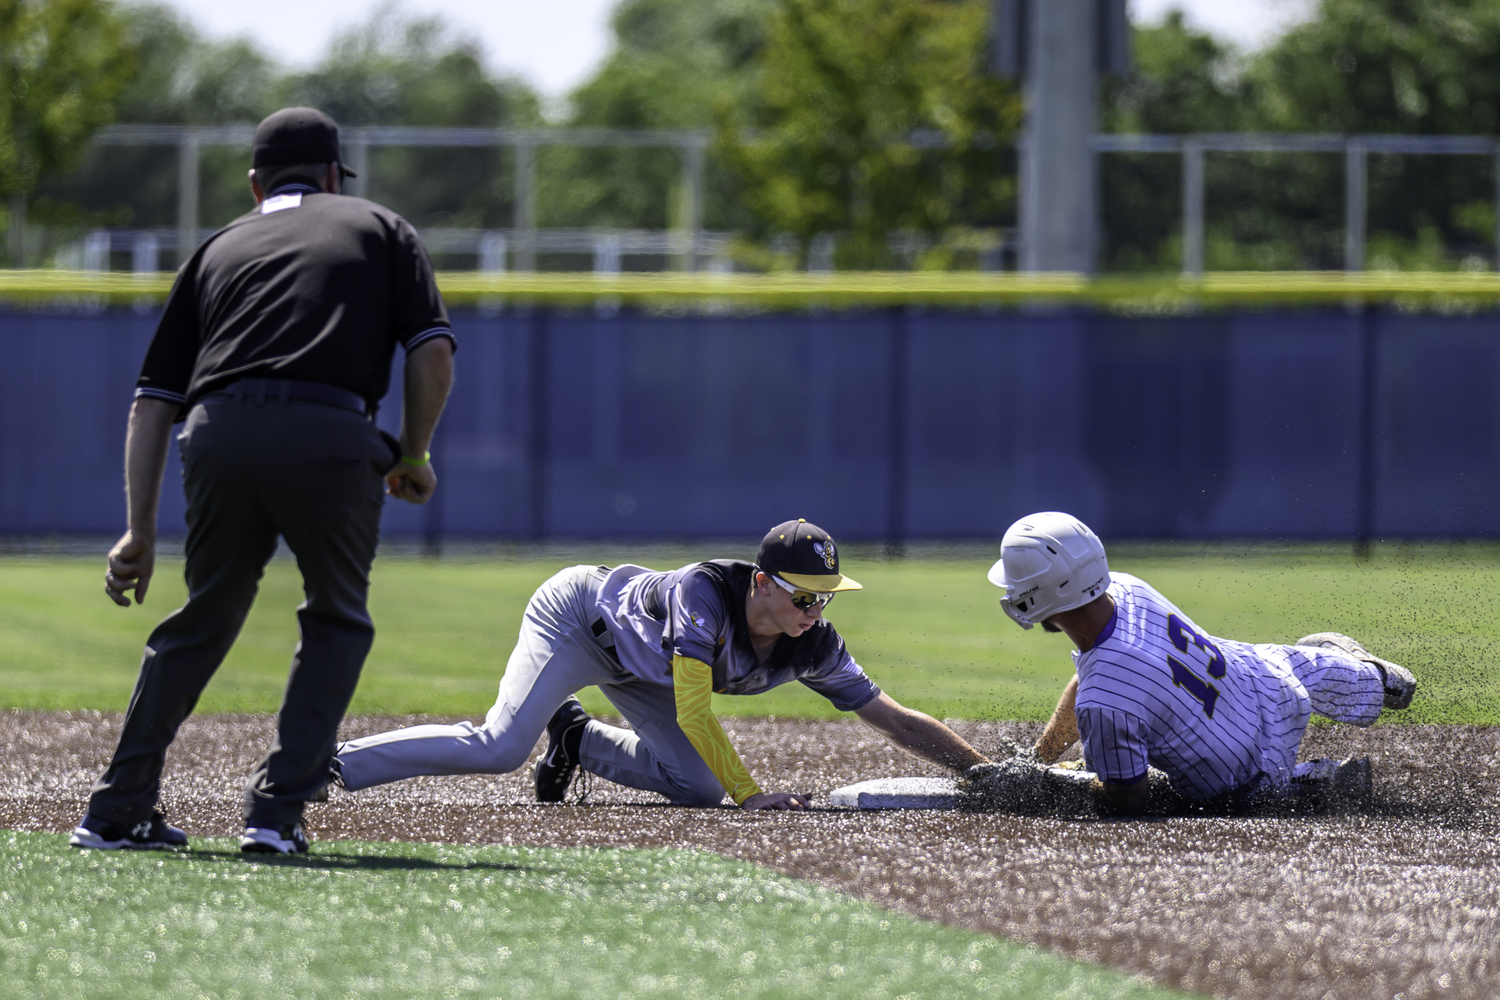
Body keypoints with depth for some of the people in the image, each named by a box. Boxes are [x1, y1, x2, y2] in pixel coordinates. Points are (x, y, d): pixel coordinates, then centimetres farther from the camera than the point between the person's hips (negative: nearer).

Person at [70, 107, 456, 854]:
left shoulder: (219, 247, 28)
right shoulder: (380, 229, 25)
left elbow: (153, 401, 21)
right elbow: (433, 351, 9)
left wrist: (140, 531, 20)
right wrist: (412, 458, 22)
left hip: (218, 435, 2)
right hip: (330, 440, -2)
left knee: (203, 621, 22)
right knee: (337, 623, 19)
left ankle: (118, 811, 19)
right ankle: (279, 809, 6)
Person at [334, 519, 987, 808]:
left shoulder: (811, 646, -19)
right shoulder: (706, 593, -38)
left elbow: (895, 720, -14)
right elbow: (692, 711, -40)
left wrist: (988, 774, -18)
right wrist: (749, 795, -43)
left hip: (632, 663, 7)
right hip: (577, 613, -7)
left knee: (698, 786, -1)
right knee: (501, 748, -26)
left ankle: (577, 739, 21)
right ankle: (326, 766, -20)